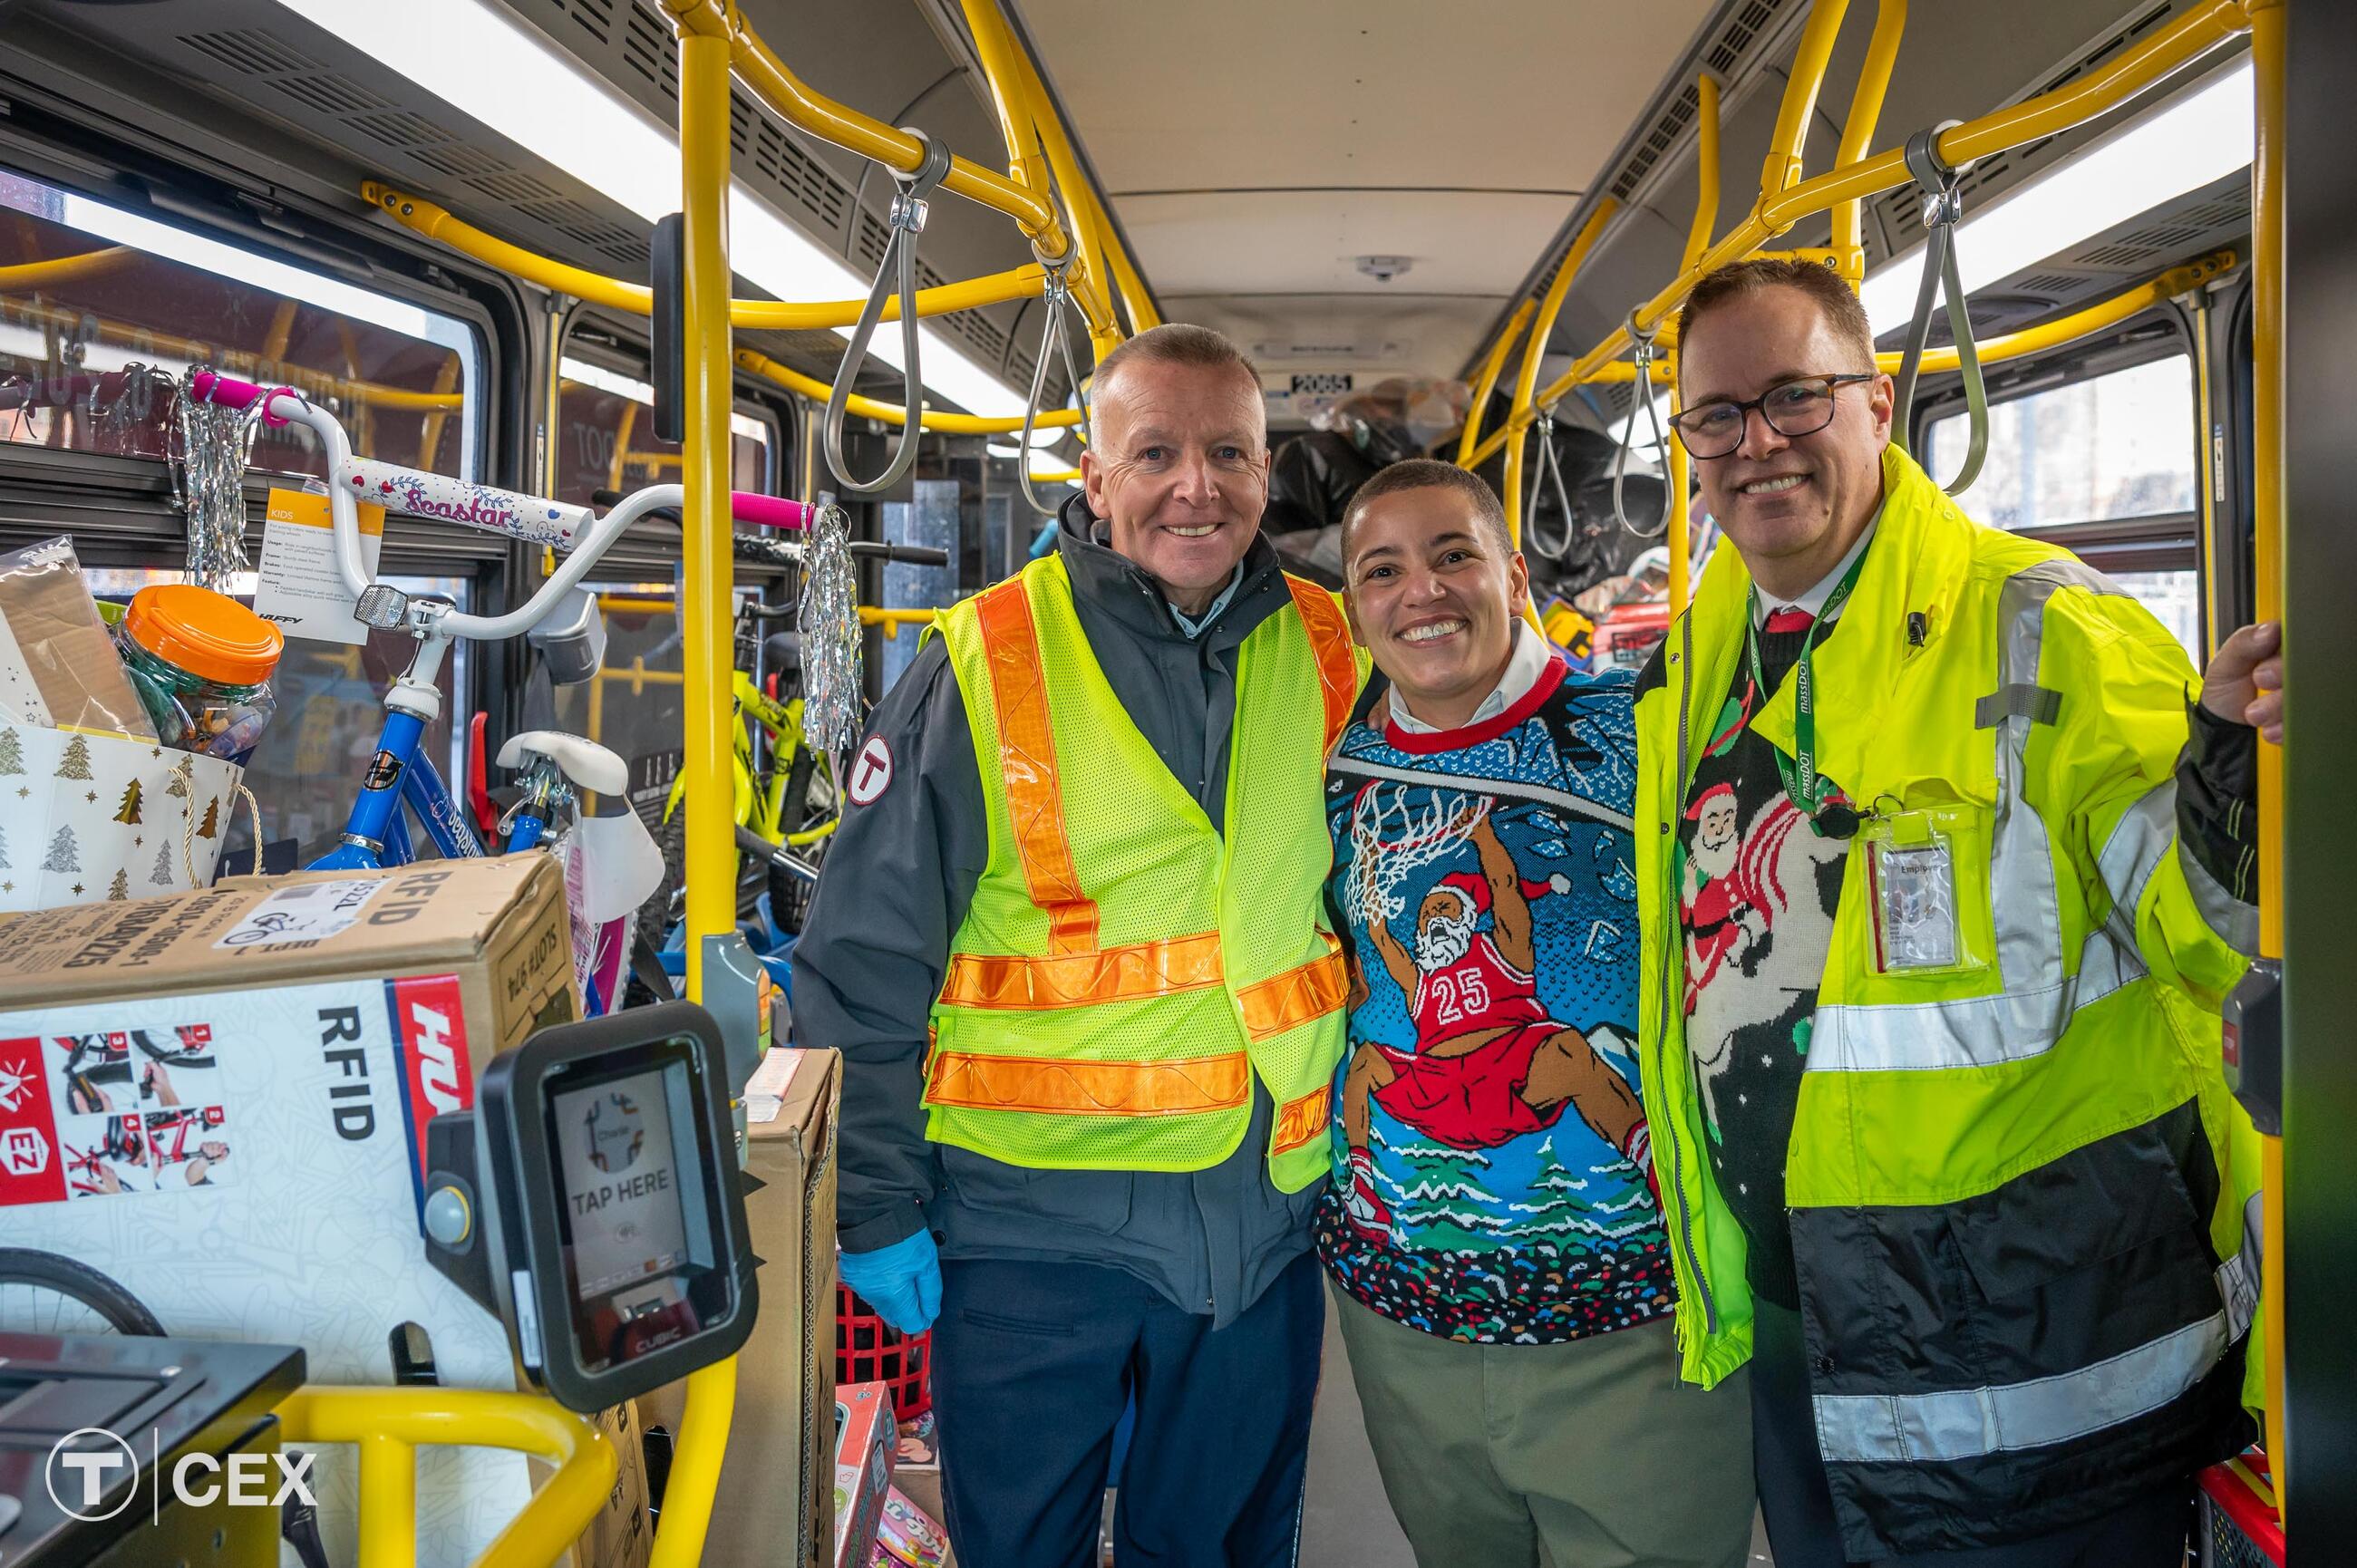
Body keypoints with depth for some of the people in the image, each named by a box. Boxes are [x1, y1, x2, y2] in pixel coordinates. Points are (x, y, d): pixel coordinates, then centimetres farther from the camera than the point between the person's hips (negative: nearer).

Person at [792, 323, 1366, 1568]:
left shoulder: (1331, 658, 0)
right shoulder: (983, 667, -11)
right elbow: (861, 961, -8)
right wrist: (876, 1206, -7)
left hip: (1264, 1216, 3)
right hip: (1031, 1218, -3)